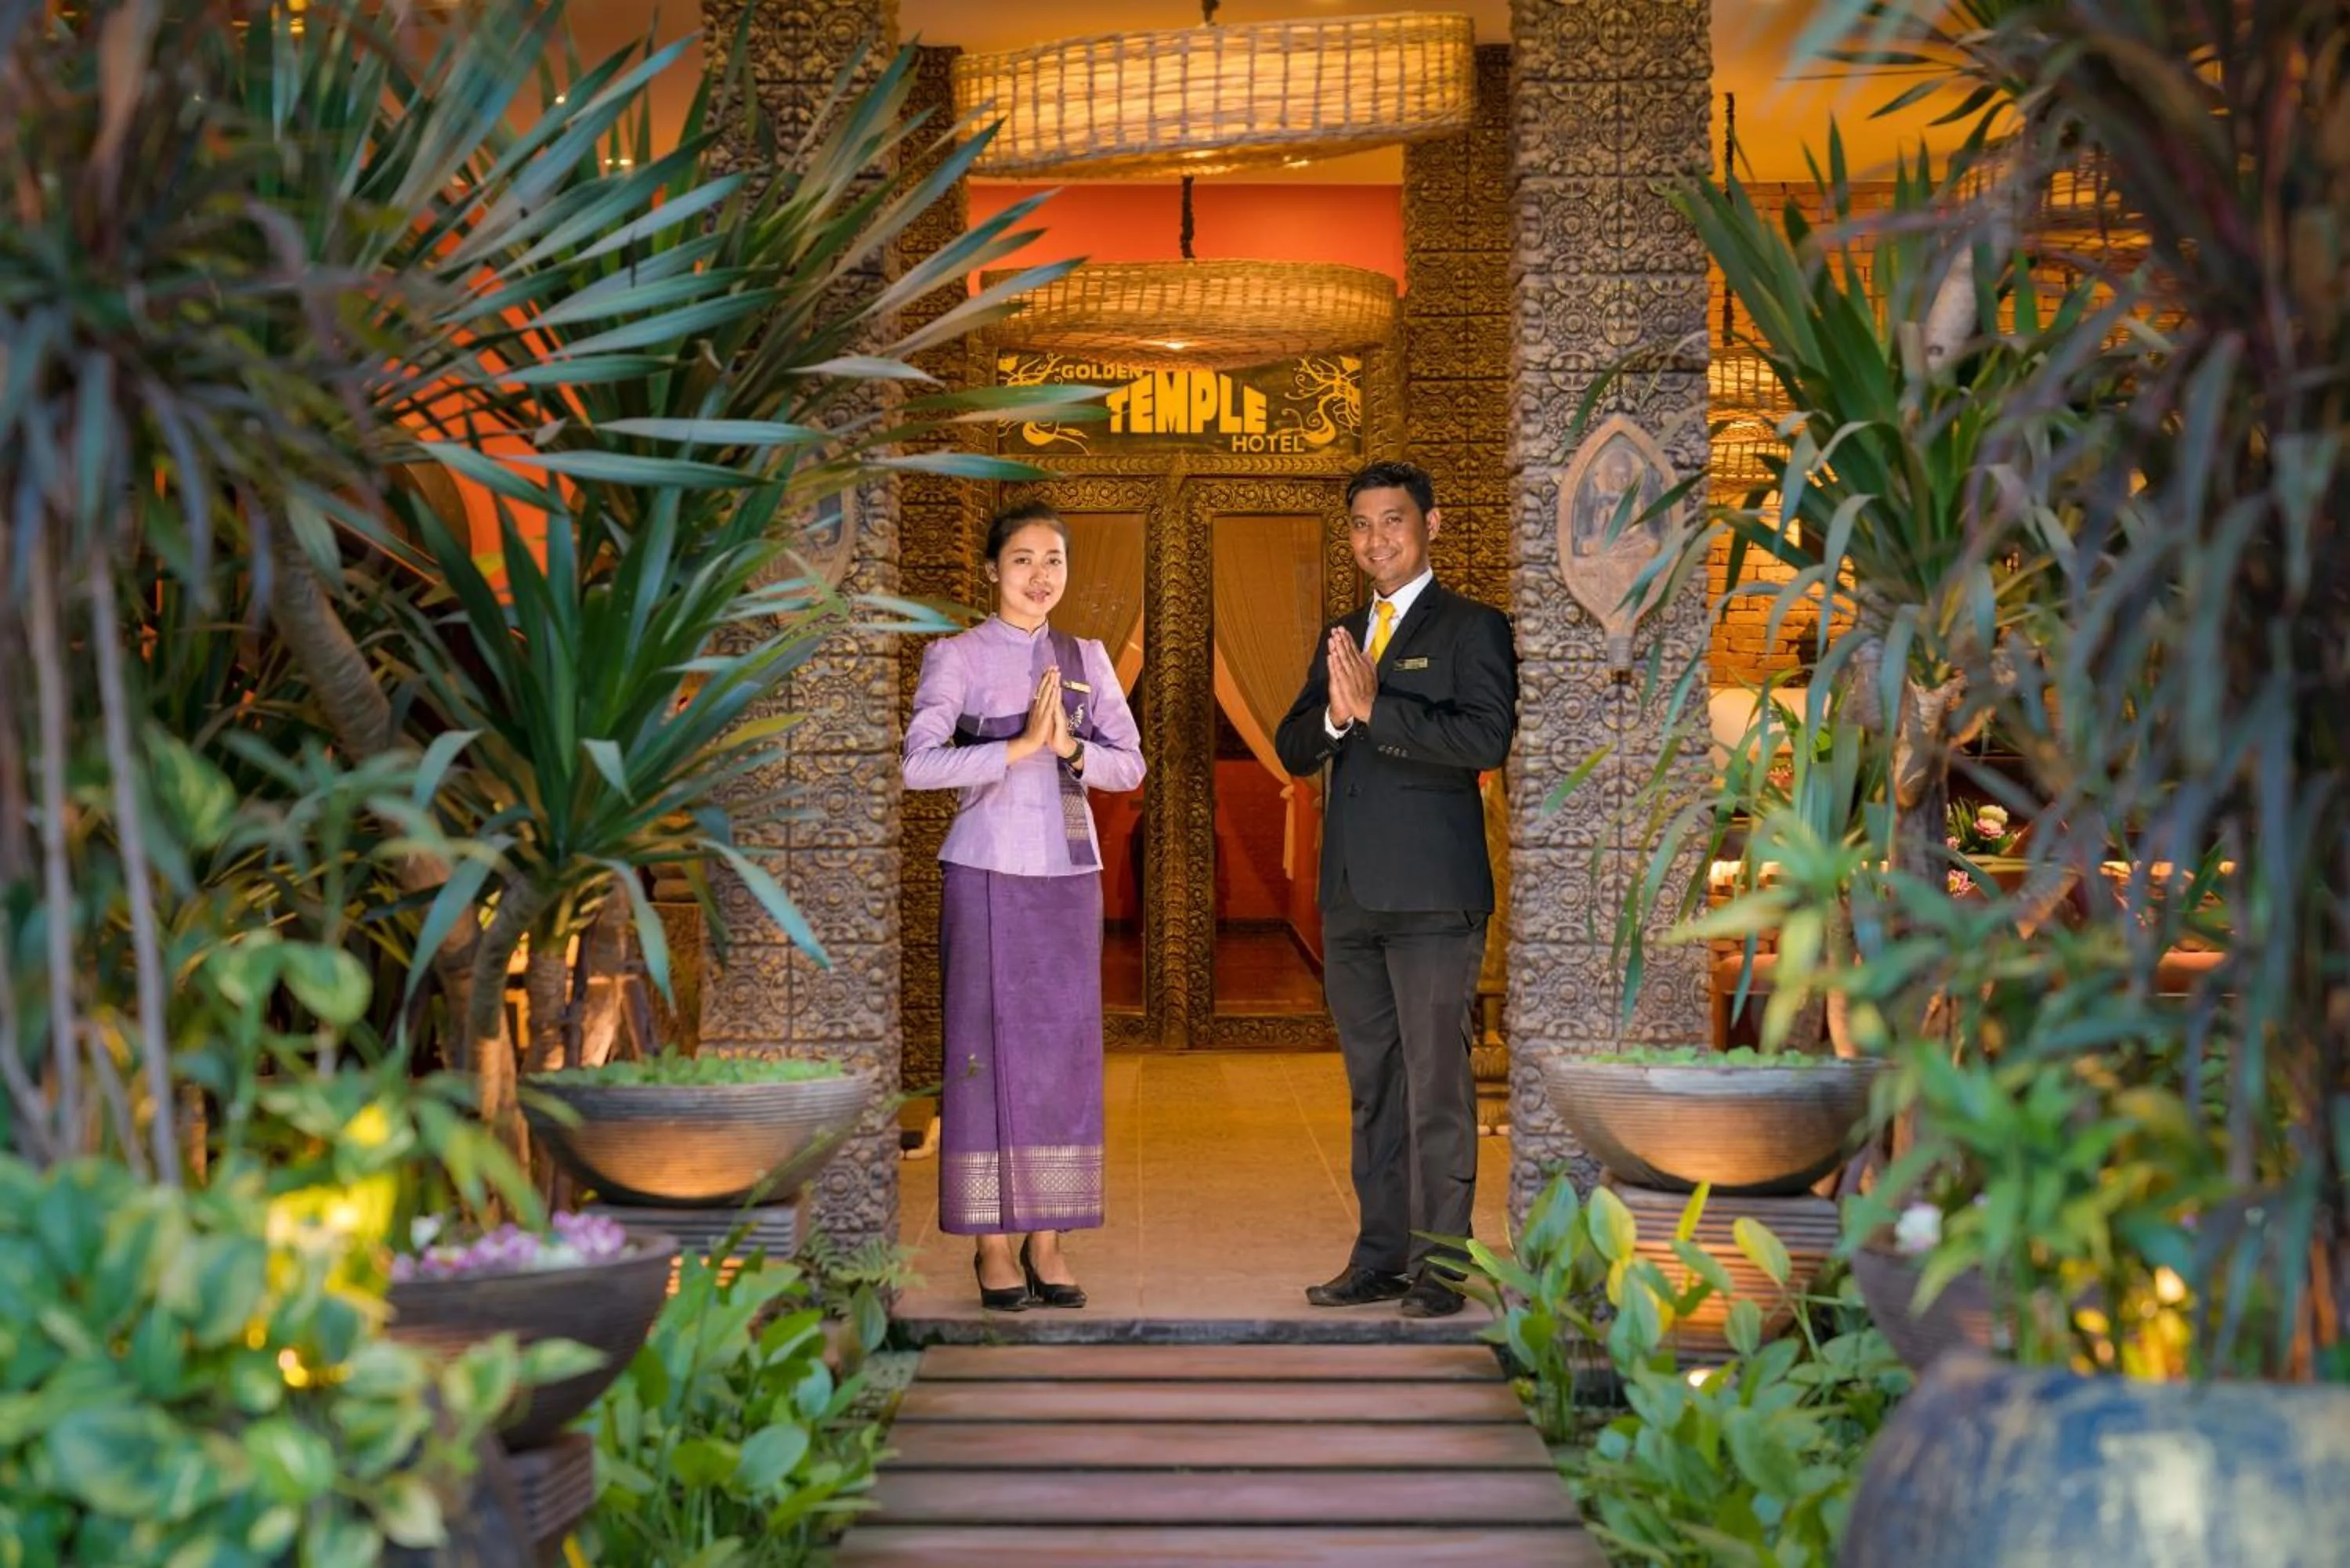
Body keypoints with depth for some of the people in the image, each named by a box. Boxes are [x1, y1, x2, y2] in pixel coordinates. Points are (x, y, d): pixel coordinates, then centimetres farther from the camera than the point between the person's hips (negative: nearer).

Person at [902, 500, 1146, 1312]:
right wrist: (1019, 746, -19)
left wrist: (1070, 746, -12)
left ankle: (1046, 1239, 10)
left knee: (1065, 1050, 3)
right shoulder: (957, 656, -1)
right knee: (986, 1048, -2)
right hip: (987, 871, -4)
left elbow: (1130, 763, 6)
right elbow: (918, 761, -14)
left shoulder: (1086, 659, 11)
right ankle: (992, 1242, 6)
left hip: (1069, 872, 4)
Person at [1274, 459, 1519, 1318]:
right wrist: (1333, 715, -11)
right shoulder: (1341, 636, 17)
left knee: (1436, 1082, -5)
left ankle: (1439, 1266, 1)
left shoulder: (1472, 628, -2)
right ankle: (1380, 1256, 19)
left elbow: (1488, 738, -17)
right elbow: (1293, 750, 11)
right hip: (1351, 894, 7)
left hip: (1432, 894, -7)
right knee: (1372, 1085, 12)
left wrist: (1375, 708, -19)